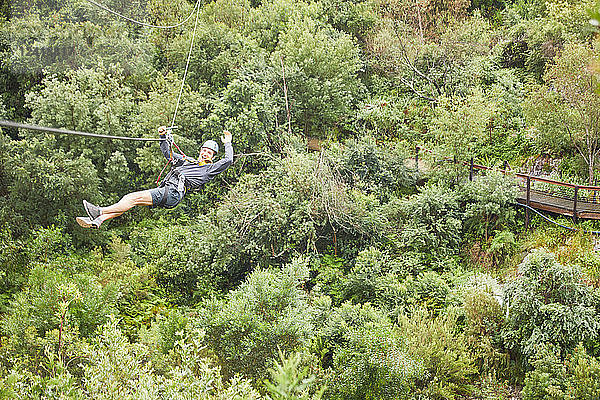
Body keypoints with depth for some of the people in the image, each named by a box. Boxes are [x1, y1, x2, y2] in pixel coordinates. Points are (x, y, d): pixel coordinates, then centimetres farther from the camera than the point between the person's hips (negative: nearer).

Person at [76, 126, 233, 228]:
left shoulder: (209, 169, 13)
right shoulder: (186, 160, 33)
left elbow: (228, 161, 2)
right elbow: (167, 153, 41)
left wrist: (227, 144, 15)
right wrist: (163, 136, 29)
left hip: (173, 194, -7)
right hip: (163, 190, 7)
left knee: (136, 198, -23)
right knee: (128, 197, -12)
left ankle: (100, 211, -31)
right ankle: (97, 220, -24)